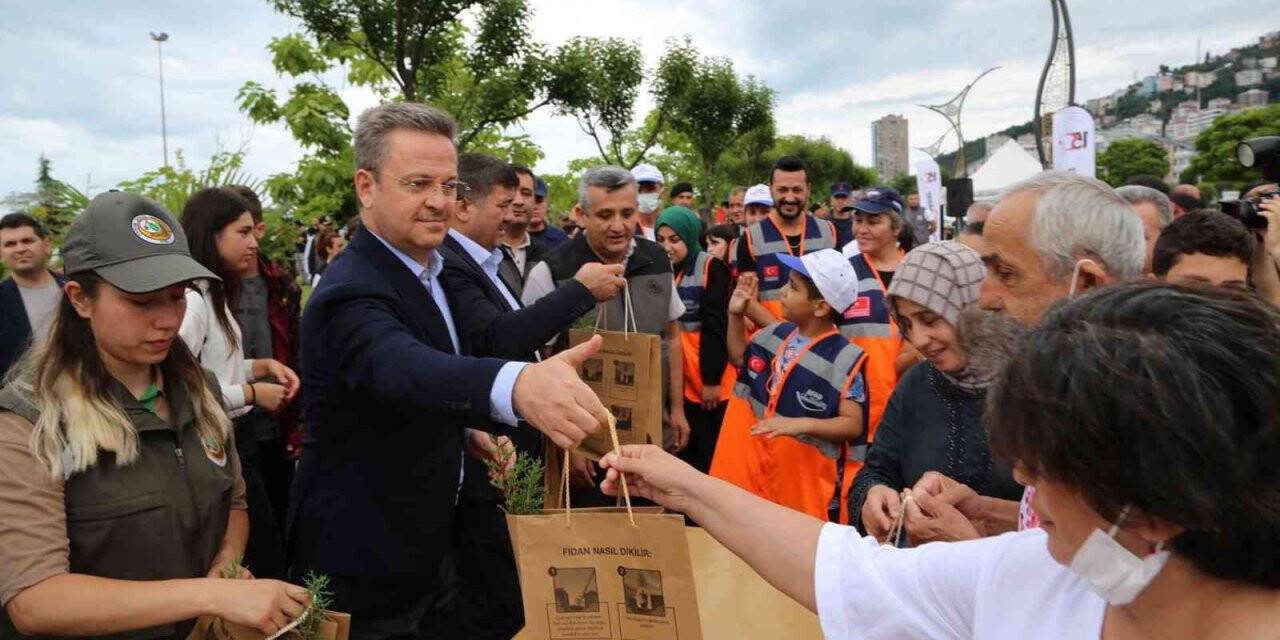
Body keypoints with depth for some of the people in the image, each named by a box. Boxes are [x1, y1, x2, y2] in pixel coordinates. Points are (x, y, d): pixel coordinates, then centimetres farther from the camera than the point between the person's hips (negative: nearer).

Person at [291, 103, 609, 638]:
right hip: (366, 567, -8)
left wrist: (470, 430, 3)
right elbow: (402, 368, -48)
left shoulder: (421, 268, 4)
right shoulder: (353, 292, -26)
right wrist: (517, 384, -67)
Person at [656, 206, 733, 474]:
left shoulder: (711, 268, -9)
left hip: (711, 382, -6)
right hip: (682, 382, 6)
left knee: (714, 455, 3)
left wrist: (712, 380, -15)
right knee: (687, 454, 15)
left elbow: (715, 327, -13)